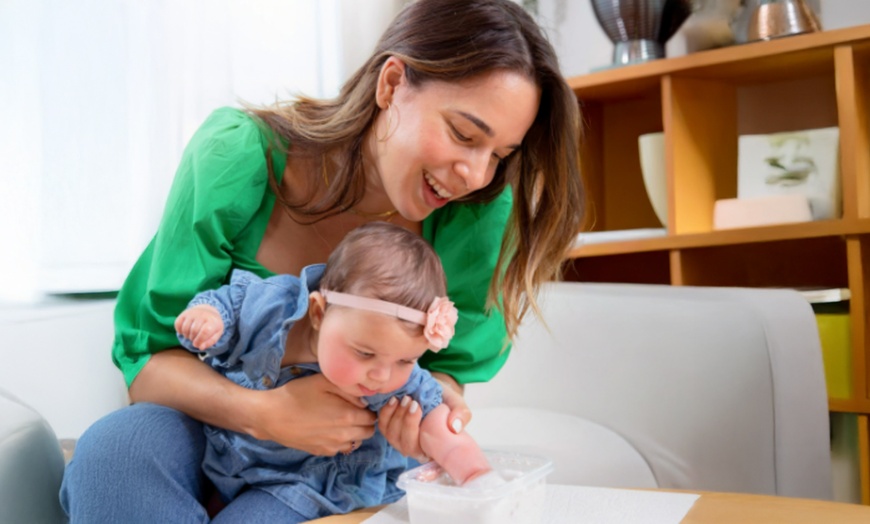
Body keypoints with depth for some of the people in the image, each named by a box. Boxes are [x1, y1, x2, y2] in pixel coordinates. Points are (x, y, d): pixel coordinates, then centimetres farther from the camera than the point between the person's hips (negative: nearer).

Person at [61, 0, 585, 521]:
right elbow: (147, 359, -16)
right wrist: (262, 413, -35)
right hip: (223, 418, 0)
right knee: (115, 448, -31)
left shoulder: (478, 214, -17)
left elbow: (451, 363, -2)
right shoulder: (237, 158, -22)